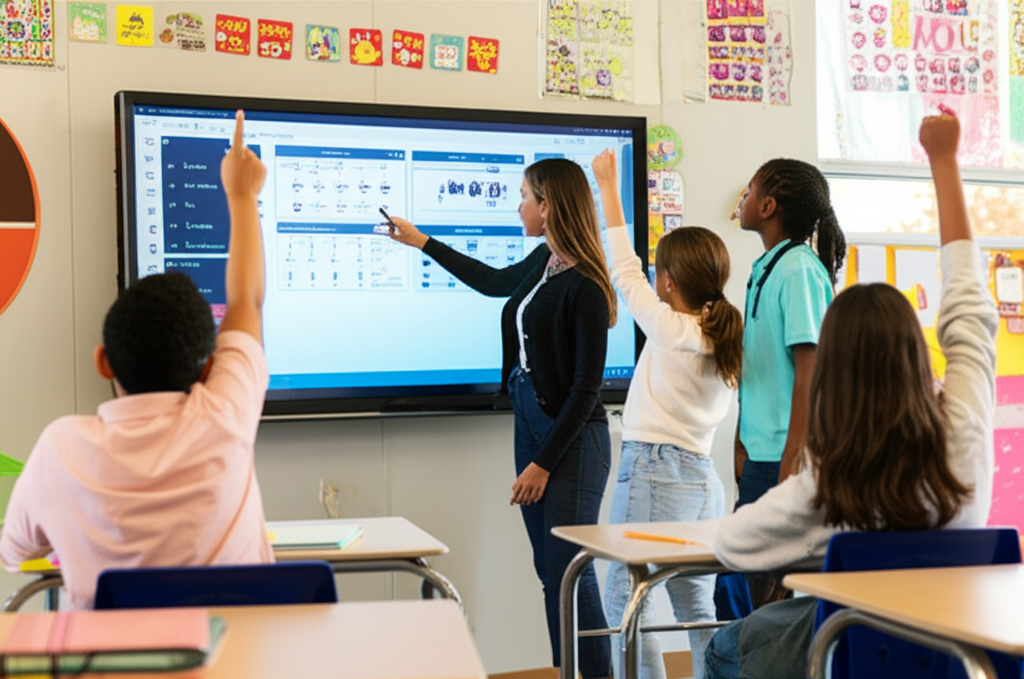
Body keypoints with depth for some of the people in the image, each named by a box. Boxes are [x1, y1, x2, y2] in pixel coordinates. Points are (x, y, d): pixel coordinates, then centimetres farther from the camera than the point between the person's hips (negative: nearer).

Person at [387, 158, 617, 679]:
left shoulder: (583, 285, -17)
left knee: (570, 571, -7)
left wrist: (544, 462, -14)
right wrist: (422, 243, 35)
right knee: (550, 572, 11)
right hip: (530, 424, 9)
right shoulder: (543, 263, 7)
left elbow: (587, 388, -17)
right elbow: (495, 282, 30)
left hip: (572, 439, -9)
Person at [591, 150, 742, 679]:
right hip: (703, 479, 8)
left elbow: (625, 272, -3)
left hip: (653, 472, -8)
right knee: (698, 607, 13)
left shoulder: (670, 330, -10)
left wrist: (608, 189, 4)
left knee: (622, 602, -1)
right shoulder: (724, 337, 8)